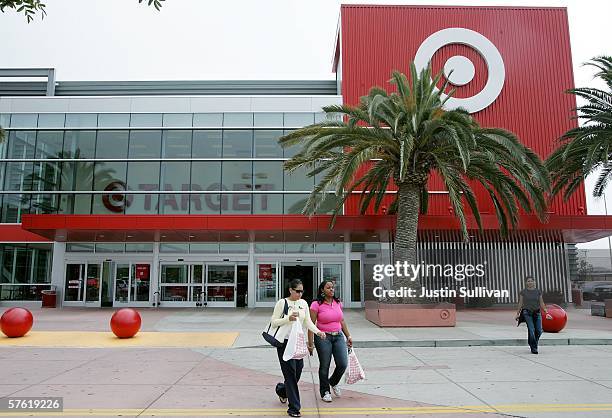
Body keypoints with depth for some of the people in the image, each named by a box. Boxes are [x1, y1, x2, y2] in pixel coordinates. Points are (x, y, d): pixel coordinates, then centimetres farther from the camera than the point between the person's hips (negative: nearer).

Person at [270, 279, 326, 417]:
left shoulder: (303, 303, 8)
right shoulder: (282, 303, -7)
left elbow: (308, 322, 8)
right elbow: (274, 322, -7)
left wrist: (318, 331, -9)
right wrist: (288, 319, -22)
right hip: (284, 341, -5)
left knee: (298, 371, 10)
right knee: (290, 373, -6)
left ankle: (282, 390, 42)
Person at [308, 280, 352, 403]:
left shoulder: (338, 303, 7)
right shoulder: (316, 305, -10)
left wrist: (348, 336, 14)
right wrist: (310, 343, -12)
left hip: (338, 336, 5)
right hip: (323, 337, -5)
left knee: (343, 364, 0)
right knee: (324, 366, 4)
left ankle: (334, 382, 30)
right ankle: (325, 392, 24)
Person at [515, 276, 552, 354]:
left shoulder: (538, 291, 7)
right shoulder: (523, 292, 1)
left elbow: (541, 303, 10)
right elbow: (520, 303, 6)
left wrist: (546, 312, 3)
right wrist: (518, 313, 6)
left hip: (537, 312, 3)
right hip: (527, 313, -2)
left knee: (539, 331, -3)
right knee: (531, 330, -11)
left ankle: (533, 343, 25)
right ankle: (533, 348, -1)